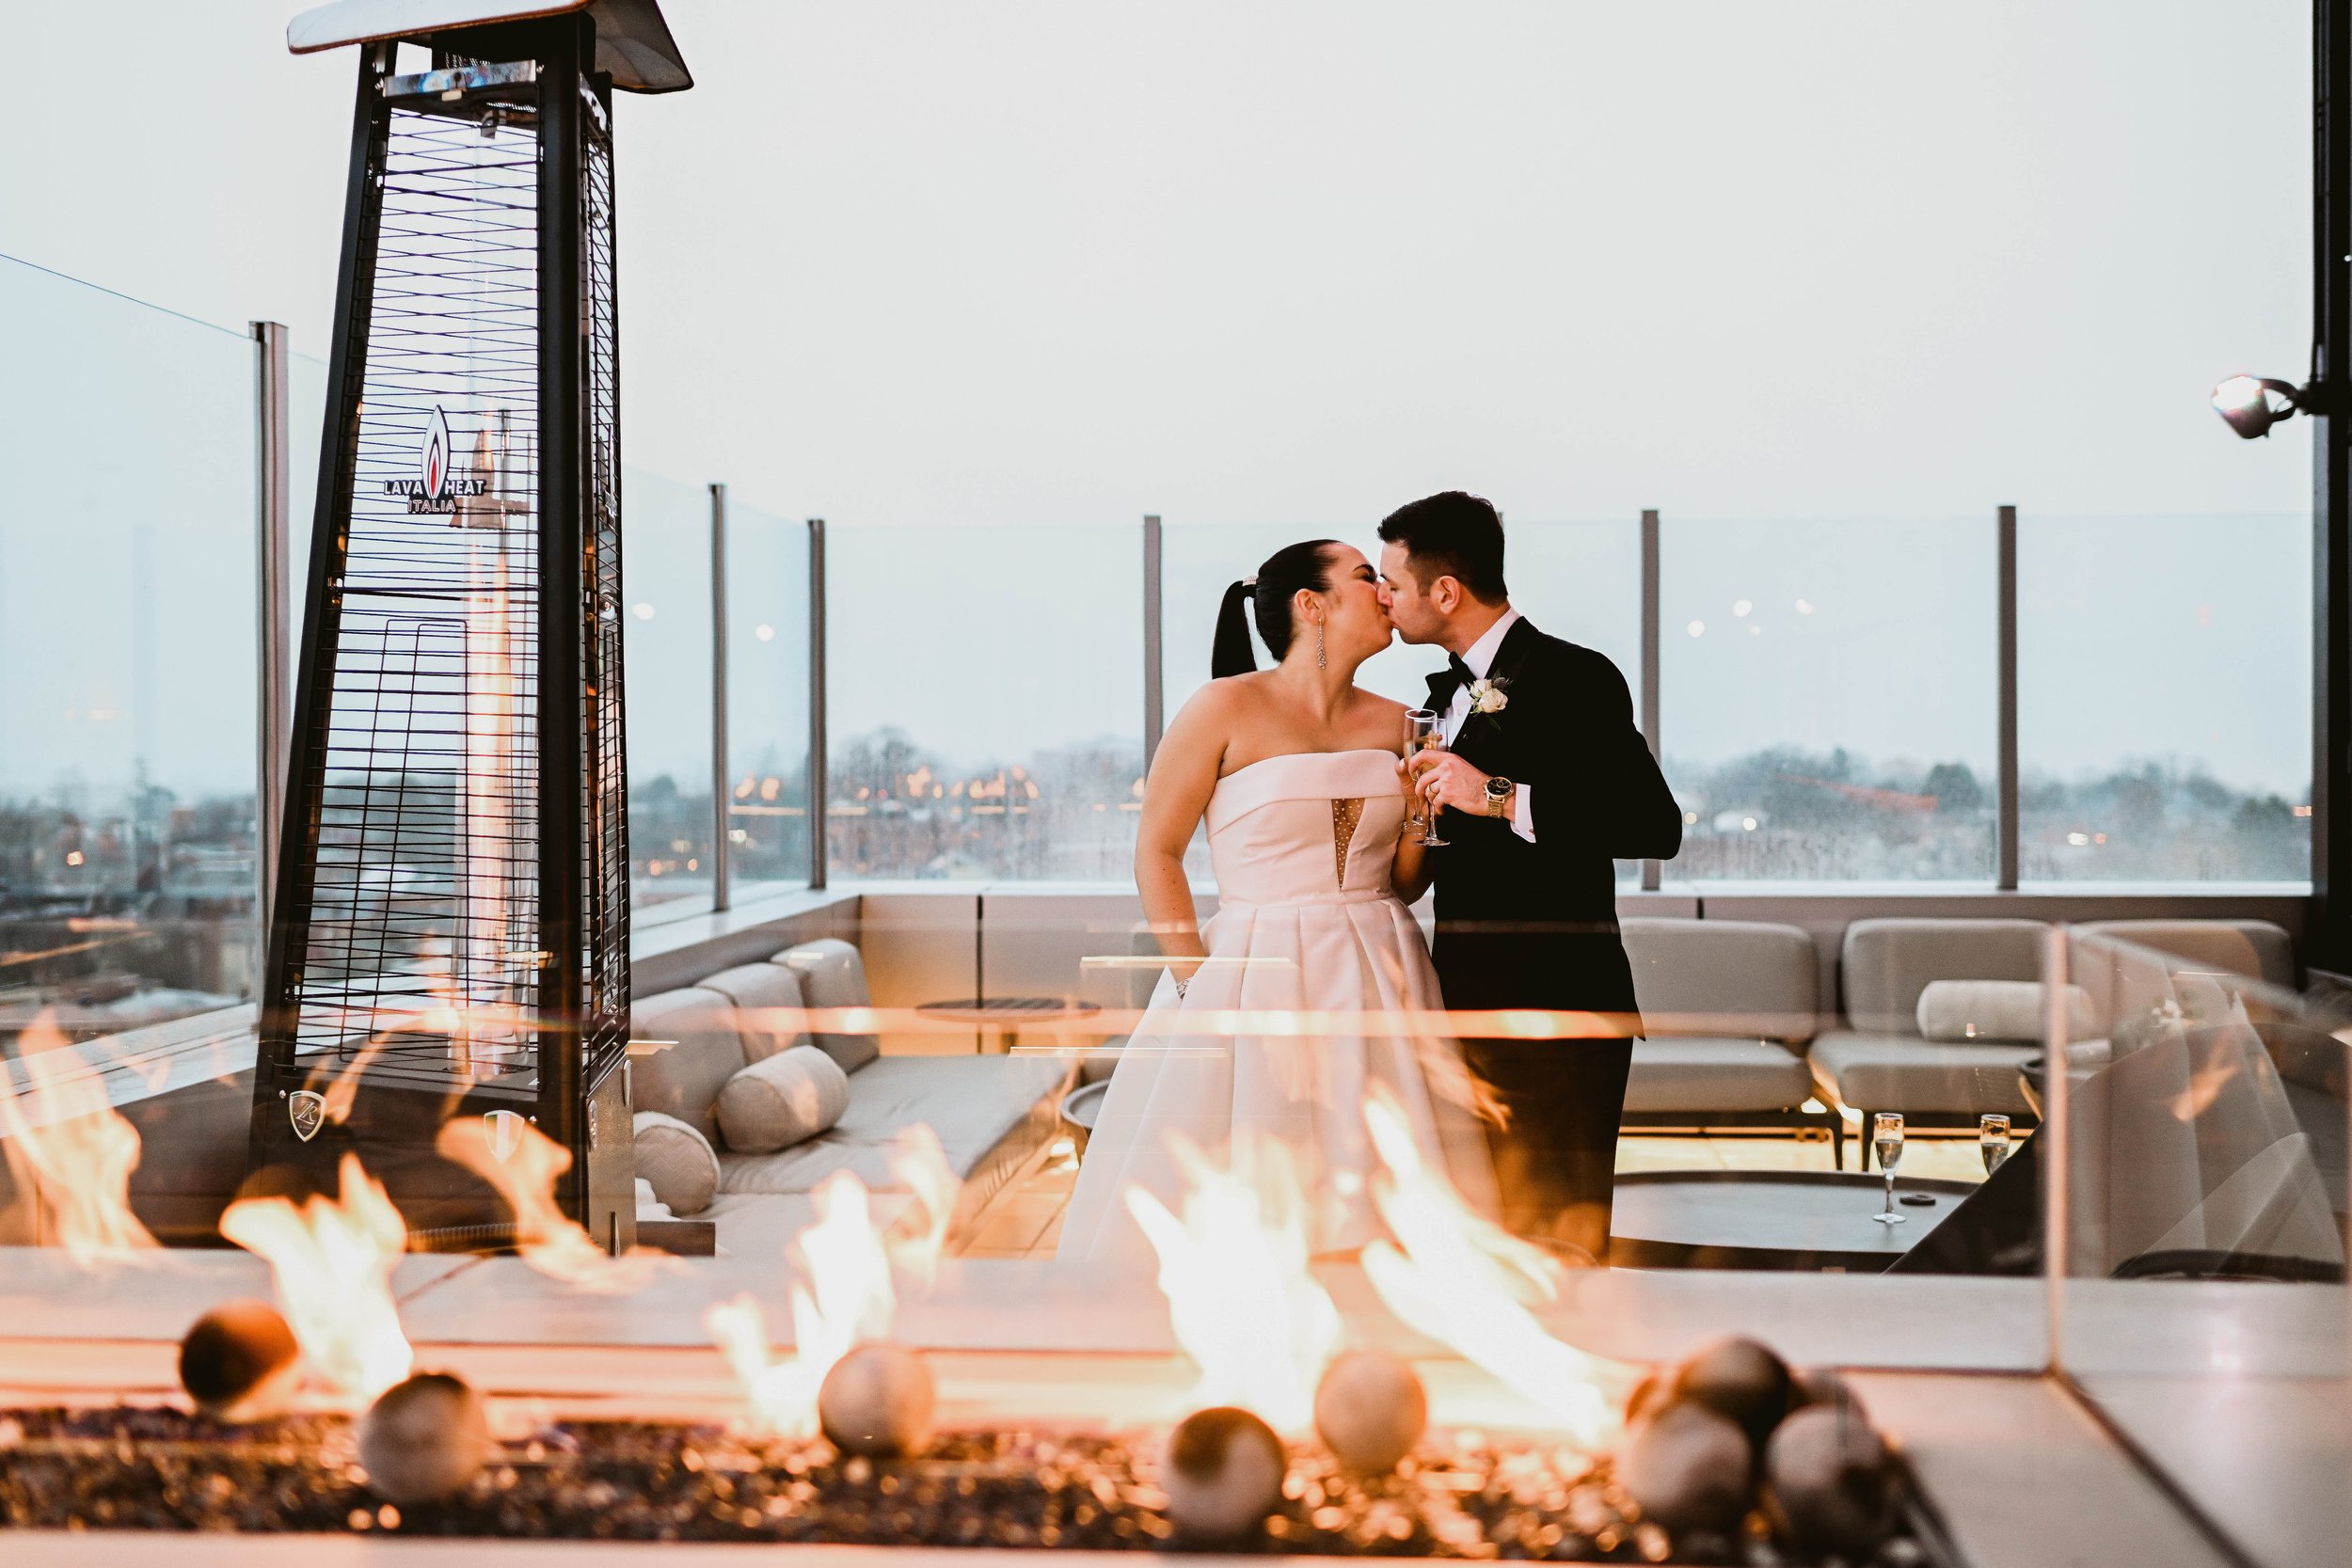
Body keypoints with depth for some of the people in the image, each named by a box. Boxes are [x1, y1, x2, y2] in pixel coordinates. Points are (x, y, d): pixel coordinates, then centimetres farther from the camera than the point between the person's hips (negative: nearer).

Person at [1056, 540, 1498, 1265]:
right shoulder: (1227, 708, -4)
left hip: (1381, 984, 4)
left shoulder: (1396, 725, 9)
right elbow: (1156, 856, -3)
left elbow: (1402, 883, 15)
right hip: (1254, 979, -4)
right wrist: (1203, 989, -9)